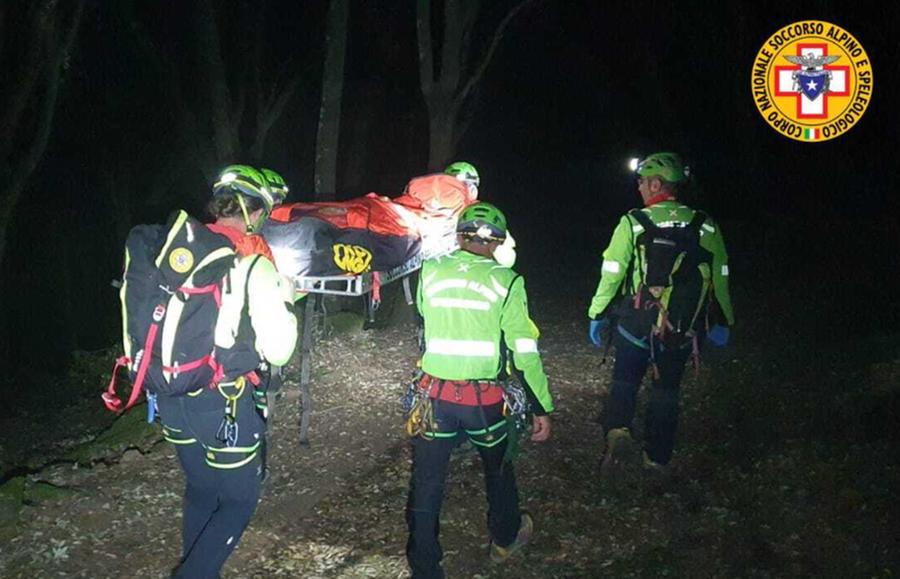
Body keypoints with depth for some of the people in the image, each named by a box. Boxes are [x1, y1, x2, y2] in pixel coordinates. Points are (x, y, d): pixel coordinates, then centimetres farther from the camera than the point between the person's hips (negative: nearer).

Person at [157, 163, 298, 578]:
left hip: (172, 398, 6)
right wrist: (284, 299, 1)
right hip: (222, 403, -6)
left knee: (199, 492, 23)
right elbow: (278, 351, -13)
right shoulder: (255, 266, -15)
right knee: (239, 500, 11)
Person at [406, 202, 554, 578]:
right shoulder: (505, 281, -8)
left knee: (426, 484, 10)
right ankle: (505, 539, 47)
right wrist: (542, 408, -1)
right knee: (498, 468, 25)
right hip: (484, 399, 0)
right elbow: (525, 350, -8)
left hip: (434, 395, 1)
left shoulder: (430, 273, -1)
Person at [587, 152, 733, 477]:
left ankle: (618, 432, -7)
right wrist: (722, 322, 17)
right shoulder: (705, 227, -1)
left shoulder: (634, 223, -10)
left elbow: (611, 275, -8)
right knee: (666, 391, 17)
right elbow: (720, 279, 5)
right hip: (683, 330, 2)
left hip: (635, 325, -2)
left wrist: (597, 316, 3)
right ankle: (658, 458, 25)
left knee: (625, 382, 16)